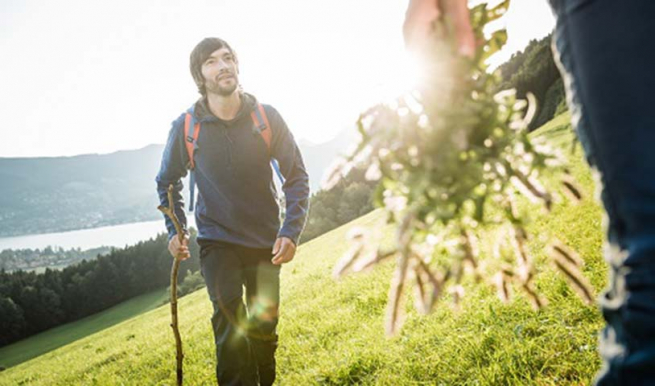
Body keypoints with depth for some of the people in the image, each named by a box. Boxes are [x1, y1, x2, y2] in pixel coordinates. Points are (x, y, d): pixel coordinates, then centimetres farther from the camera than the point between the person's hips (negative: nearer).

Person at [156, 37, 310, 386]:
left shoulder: (267, 117, -9)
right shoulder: (186, 127, -9)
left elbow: (296, 176, -5)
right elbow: (167, 181, 8)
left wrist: (291, 232, -16)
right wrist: (175, 231, -4)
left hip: (265, 240, 1)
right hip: (217, 240, -1)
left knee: (264, 328, 12)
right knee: (229, 321, -18)